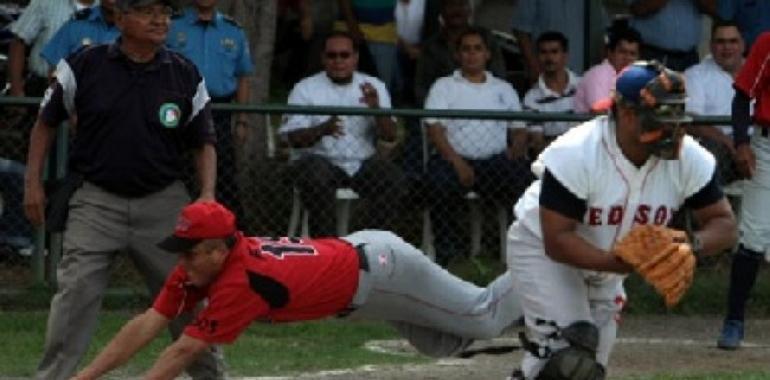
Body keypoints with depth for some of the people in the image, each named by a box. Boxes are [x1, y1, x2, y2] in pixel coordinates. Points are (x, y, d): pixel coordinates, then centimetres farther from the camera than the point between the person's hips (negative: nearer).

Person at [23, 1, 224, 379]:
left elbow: (203, 141, 9)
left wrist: (207, 195, -5)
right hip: (96, 202, -2)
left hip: (163, 204, 2)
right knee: (75, 294, -12)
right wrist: (33, 183, 1)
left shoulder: (185, 75, 2)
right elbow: (46, 122, 7)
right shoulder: (83, 66, -3)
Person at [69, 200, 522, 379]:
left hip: (380, 267, -8)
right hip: (359, 250, 8)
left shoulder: (243, 279, -36)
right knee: (445, 343, 22)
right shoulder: (199, 265, -13)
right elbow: (146, 326, -15)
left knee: (485, 317, 6)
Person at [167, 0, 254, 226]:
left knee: (224, 179, -1)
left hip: (218, 114, 2)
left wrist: (242, 121, 9)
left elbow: (243, 78, 15)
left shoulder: (233, 32, 12)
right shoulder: (173, 27, 4)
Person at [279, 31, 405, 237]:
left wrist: (376, 108, -15)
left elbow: (389, 139, 4)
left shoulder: (374, 87, 13)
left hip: (364, 163, 2)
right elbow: (294, 138, -3)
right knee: (316, 178, -35)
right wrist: (322, 130, -23)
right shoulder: (305, 88, 7)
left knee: (392, 178, -27)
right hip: (322, 160, -2)